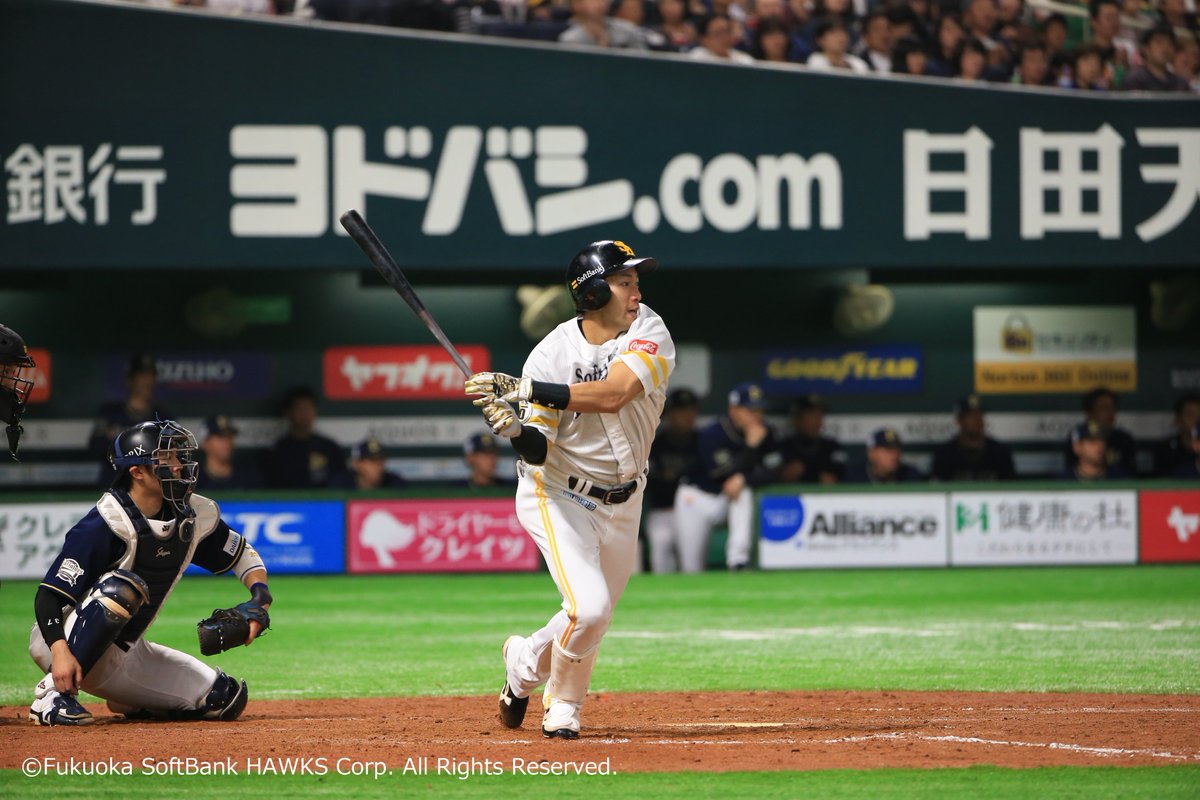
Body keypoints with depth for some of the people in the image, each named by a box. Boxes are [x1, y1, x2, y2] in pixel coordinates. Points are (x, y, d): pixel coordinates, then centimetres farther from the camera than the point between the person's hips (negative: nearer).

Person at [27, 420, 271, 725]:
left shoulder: (192, 515, -1)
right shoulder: (105, 525, -23)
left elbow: (240, 553, 15)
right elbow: (48, 596, -24)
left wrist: (259, 594, -6)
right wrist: (60, 653, -40)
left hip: (123, 658, 7)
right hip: (59, 642, -7)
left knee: (226, 699, -3)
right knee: (124, 587, -37)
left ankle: (130, 702, 18)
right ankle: (52, 694, -29)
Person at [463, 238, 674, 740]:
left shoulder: (649, 333, -14)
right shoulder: (551, 355, -18)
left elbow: (612, 394, -32)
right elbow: (539, 451, -17)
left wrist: (520, 388, -36)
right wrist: (514, 430, -41)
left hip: (621, 503, 4)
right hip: (558, 496, -4)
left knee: (594, 621, 13)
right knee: (589, 607, -21)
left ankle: (525, 660, 44)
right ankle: (562, 707, 7)